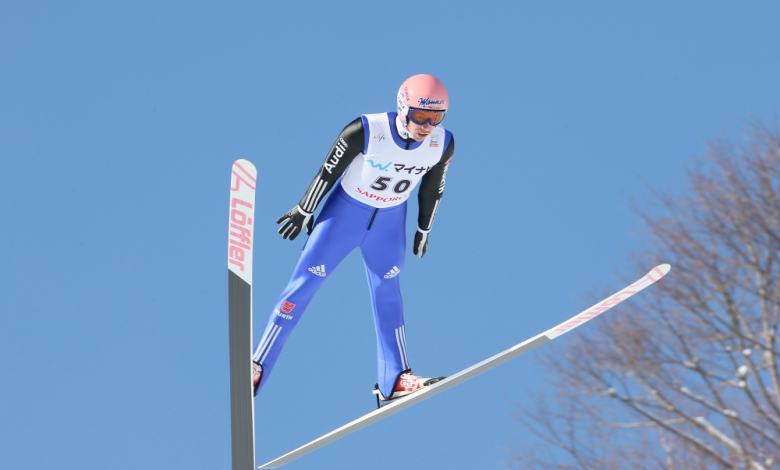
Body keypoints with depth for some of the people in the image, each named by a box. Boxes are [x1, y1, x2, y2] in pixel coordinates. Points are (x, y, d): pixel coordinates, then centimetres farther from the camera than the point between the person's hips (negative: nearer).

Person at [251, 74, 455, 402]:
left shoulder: (443, 144, -17)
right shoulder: (365, 132, -29)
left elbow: (432, 187, 3)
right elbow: (329, 171, -14)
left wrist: (424, 230, 14)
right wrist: (304, 211, -3)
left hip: (389, 223, 3)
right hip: (345, 212, -3)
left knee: (388, 295, 10)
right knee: (303, 285, -3)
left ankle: (395, 379, 18)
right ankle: (257, 366, 1)